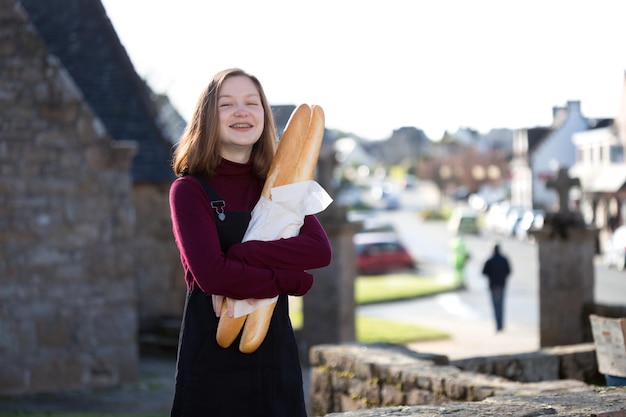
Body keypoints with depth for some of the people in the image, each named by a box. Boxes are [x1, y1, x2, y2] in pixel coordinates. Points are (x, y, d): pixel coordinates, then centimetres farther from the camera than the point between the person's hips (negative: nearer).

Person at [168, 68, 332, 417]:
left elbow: (320, 251, -8)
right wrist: (291, 281, -12)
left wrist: (242, 254, -18)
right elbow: (211, 273, -18)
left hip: (276, 352, 4)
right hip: (213, 355, -4)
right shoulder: (190, 189, -5)